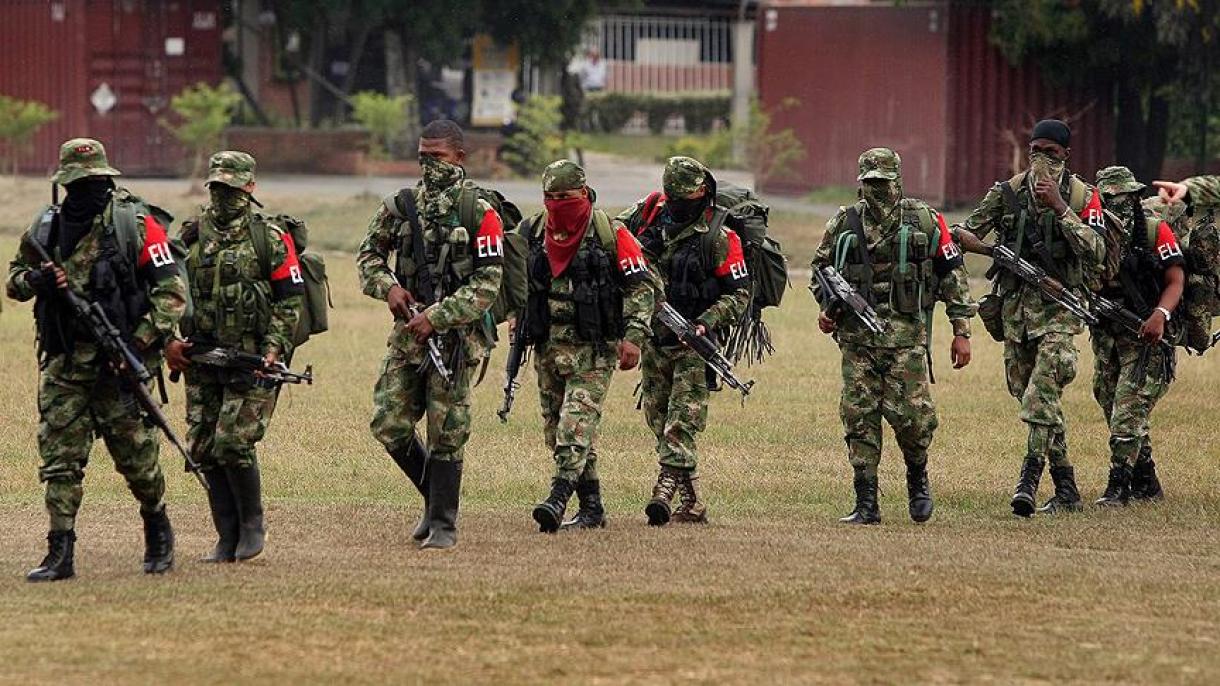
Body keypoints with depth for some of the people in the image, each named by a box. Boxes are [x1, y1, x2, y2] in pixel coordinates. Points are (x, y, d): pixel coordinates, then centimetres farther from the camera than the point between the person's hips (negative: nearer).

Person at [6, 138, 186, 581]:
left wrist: (140, 342, -17)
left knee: (136, 453, 5)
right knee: (60, 458, -2)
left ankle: (157, 529, 28)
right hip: (64, 362, 3)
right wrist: (35, 280, -5)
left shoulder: (135, 224, -5)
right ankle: (60, 555, -1)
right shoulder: (47, 228, 8)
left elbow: (172, 291, -8)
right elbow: (13, 280, 20)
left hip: (118, 360, -3)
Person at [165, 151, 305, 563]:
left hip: (252, 359, -5)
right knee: (203, 449, 1)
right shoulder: (191, 236, 10)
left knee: (233, 443, -14)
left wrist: (274, 348, -13)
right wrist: (169, 341, 0)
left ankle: (252, 525, 6)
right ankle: (228, 539, 11)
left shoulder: (271, 237, -2)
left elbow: (290, 300, -3)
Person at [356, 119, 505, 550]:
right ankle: (436, 496, 23)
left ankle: (444, 523, 6)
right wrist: (388, 287, -5)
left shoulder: (480, 215, -7)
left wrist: (437, 317, -17)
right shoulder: (400, 208, 7)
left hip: (456, 336, -5)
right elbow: (369, 254, 17)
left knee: (446, 434, -3)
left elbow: (487, 284, -10)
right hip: (408, 333, 5)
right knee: (389, 425, 1)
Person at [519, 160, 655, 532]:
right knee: (556, 430, 7)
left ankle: (558, 499, -28)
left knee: (576, 424, -17)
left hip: (594, 349, -6)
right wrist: (518, 319, 14)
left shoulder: (610, 234, -7)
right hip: (548, 346, 6)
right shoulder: (531, 233, 7)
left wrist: (633, 337, -13)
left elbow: (641, 285, -6)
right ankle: (591, 508, 15)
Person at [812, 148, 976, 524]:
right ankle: (866, 503, 3)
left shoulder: (925, 221, 3)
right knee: (859, 418, -2)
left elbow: (952, 274, 7)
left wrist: (962, 331, 4)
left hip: (906, 335, -2)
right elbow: (821, 269, 22)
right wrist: (827, 310, 4)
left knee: (911, 415, -10)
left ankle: (918, 479, 18)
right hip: (857, 336, 2)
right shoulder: (843, 224, 8)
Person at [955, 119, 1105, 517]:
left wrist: (1060, 207, -19)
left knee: (1041, 395, -21)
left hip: (1058, 307, -4)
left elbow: (1095, 252, -13)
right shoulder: (1008, 193, 7)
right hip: (1015, 303, 4)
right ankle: (1066, 488, 17)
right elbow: (968, 233, 6)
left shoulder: (1083, 197, -1)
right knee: (1029, 397, 7)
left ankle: (1029, 480, -24)